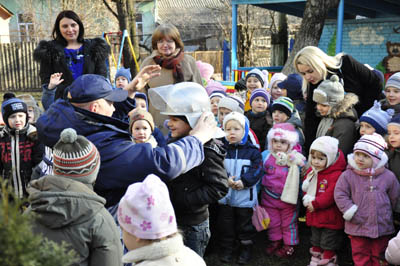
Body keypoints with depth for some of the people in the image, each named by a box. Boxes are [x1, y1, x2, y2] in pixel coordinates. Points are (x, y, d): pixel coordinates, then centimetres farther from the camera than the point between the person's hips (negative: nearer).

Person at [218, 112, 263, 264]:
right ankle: (226, 249, 26)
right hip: (225, 195, 2)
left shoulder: (252, 151, -3)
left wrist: (244, 182, -19)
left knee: (245, 224, 10)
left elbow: (257, 171, -7)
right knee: (225, 225, 11)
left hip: (245, 196, -1)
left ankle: (246, 249, 25)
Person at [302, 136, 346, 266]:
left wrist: (315, 203, -23)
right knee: (316, 240, 23)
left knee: (328, 242, 7)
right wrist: (307, 198, -8)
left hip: (329, 217, -8)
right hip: (314, 215, 8)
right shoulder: (311, 171, 4)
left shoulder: (336, 175, -22)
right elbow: (305, 187, 11)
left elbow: (331, 195, -27)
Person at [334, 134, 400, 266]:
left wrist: (387, 214, 8)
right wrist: (351, 213, -14)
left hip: (382, 226, 1)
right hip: (358, 226, -1)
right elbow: (340, 195, -9)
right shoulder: (348, 175, -9)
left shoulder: (388, 176, -5)